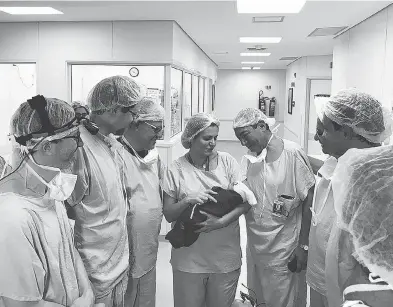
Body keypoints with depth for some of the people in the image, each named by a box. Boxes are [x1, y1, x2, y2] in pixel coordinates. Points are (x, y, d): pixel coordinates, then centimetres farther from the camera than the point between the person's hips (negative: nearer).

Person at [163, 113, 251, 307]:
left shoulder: (227, 161, -1)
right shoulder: (176, 169, -3)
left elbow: (245, 201, -6)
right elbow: (168, 215, -2)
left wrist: (221, 222, -20)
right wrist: (188, 200, -20)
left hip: (226, 257, 1)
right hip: (188, 260, -1)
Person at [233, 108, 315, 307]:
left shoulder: (292, 154, -14)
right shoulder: (250, 157, 6)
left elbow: (309, 201, -12)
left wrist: (303, 246, -12)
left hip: (283, 252, -6)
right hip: (255, 246, 6)